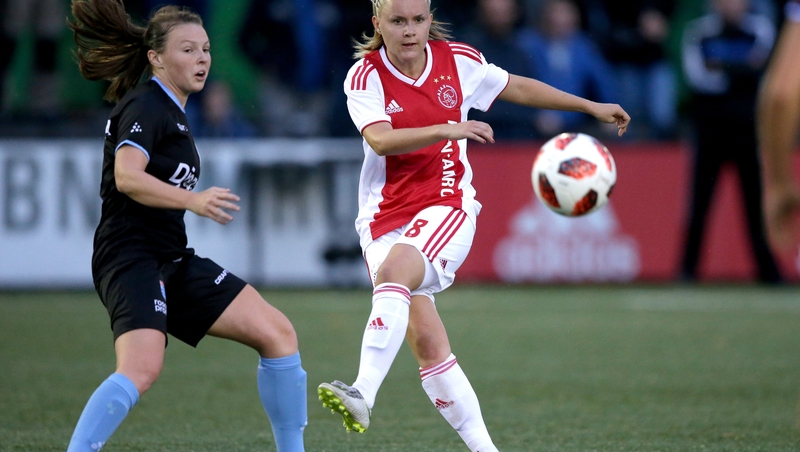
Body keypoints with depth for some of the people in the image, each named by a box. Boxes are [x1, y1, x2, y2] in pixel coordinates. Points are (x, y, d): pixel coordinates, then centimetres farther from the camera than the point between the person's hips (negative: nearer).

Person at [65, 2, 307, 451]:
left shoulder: (171, 110, 20)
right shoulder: (145, 107, -9)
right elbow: (127, 177, -26)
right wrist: (193, 199, -35)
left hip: (172, 259, 10)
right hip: (132, 257, -10)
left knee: (278, 332, 2)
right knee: (142, 368, -31)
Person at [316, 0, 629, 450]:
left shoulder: (458, 61, 3)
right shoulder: (365, 76, -4)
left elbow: (518, 88, 20)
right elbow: (380, 141, -21)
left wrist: (591, 106, 25)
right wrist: (446, 130, -34)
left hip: (447, 204, -1)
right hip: (385, 217, 1)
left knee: (394, 271, -33)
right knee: (426, 341, -8)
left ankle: (363, 395, -45)